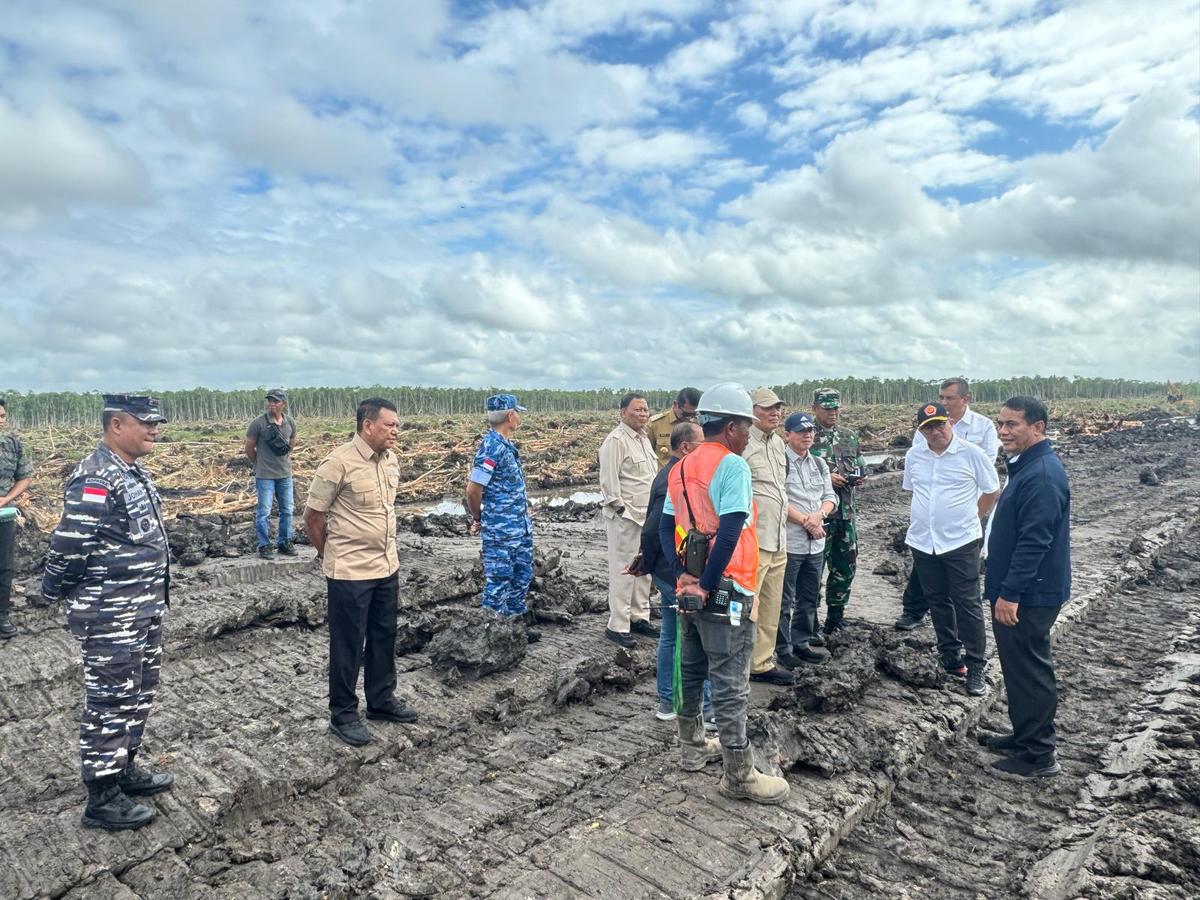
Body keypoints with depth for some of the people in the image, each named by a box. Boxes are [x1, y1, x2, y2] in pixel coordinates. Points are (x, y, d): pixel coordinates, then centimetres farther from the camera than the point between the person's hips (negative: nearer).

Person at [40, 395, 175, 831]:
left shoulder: (132, 472, 10)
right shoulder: (96, 480, -22)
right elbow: (70, 545, -22)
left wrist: (152, 601, 18)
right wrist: (52, 595, -7)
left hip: (143, 609, 9)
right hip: (109, 616, -9)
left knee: (138, 694, 20)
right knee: (110, 702, 2)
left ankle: (124, 768, 35)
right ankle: (102, 798, 16)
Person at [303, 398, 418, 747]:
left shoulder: (391, 460, 3)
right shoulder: (338, 463, -18)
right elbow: (312, 516, -10)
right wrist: (328, 553, 2)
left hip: (387, 566, 7)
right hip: (350, 572, -7)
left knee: (383, 637, 18)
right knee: (348, 644, 7)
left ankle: (381, 700, 35)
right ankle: (343, 715, 23)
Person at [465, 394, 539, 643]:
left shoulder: (506, 443, 9)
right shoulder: (492, 446, -20)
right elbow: (473, 489, -20)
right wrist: (478, 519, -4)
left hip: (520, 526, 9)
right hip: (501, 530, -9)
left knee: (522, 576, 18)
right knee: (498, 582, 2)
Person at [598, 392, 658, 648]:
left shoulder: (643, 438, 15)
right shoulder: (616, 441, -13)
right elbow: (609, 481, -17)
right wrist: (621, 509, -18)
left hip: (646, 515, 9)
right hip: (624, 517, -9)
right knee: (624, 570, -4)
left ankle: (639, 617, 27)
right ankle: (617, 626, 4)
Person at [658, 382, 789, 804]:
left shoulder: (681, 468, 10)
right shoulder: (732, 465, -15)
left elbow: (666, 528, 8)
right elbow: (730, 532, -24)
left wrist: (685, 574, 2)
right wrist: (708, 584, -16)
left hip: (691, 588, 8)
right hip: (726, 593, -8)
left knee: (692, 669, 20)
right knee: (730, 683, 1)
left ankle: (692, 745, 36)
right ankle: (739, 776, 12)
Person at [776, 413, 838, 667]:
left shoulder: (819, 463, 14)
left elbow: (830, 497, 10)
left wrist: (819, 515, -11)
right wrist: (806, 521, -15)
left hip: (816, 543, 7)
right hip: (789, 542, -7)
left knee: (810, 598, 16)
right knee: (784, 600, 3)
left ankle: (802, 643, 29)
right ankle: (783, 649, 14)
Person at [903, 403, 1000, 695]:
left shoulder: (971, 454, -9)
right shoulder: (913, 456, 3)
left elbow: (991, 491, 2)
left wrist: (970, 519, 4)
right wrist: (926, 519, 13)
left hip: (961, 542, -4)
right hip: (922, 541, 5)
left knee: (967, 605, -1)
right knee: (938, 602, 15)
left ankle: (976, 668, 9)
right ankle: (950, 657, 30)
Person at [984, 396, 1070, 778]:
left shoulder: (1042, 475, -21)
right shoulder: (1026, 467, 12)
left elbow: (1034, 541, -25)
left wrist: (1010, 593, -24)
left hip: (1029, 596, -10)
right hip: (1016, 591, 10)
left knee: (1030, 671, 0)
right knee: (1018, 666, 19)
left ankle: (1038, 755, 13)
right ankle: (1025, 736, 33)